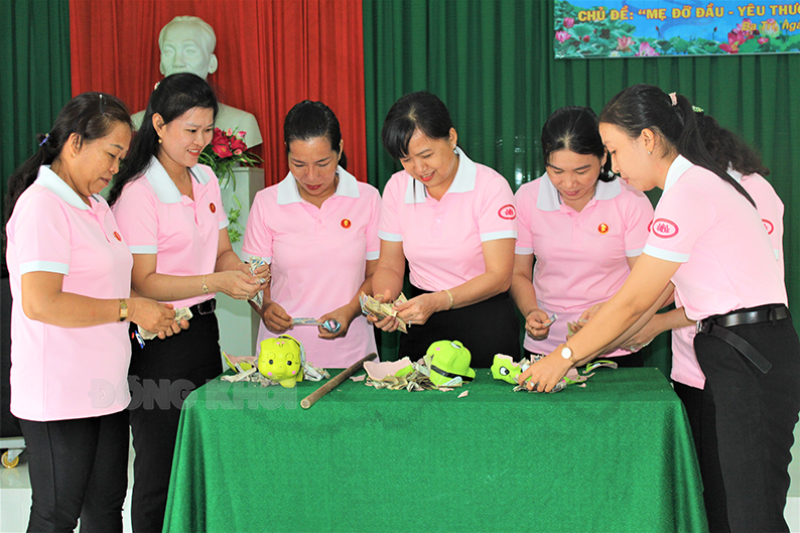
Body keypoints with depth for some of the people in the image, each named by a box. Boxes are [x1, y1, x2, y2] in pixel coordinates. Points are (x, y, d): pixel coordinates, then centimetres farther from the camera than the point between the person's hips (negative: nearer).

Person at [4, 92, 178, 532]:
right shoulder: (42, 205, -14)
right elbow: (39, 303, -25)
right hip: (59, 395, -9)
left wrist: (150, 315, 9)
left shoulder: (96, 206, 16)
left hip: (106, 390, 9)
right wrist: (128, 309, -18)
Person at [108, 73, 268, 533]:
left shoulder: (206, 177, 9)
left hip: (204, 329, 7)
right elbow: (143, 282, -17)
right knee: (160, 474, 3)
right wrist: (215, 282, -26)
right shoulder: (138, 192, -14)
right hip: (159, 340, -7)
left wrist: (243, 272, -8)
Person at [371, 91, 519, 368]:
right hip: (421, 328, 3)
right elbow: (390, 266, 8)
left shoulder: (490, 186, -9)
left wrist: (438, 301, -25)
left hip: (483, 326, -3)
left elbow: (499, 277, -13)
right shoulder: (397, 187, 4)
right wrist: (383, 299, -14)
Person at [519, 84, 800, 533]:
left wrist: (566, 356, -6)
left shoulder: (688, 191, -15)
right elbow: (656, 292, 17)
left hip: (752, 359, -10)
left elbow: (635, 301, -14)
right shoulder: (697, 183, 16)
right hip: (740, 356, 10)